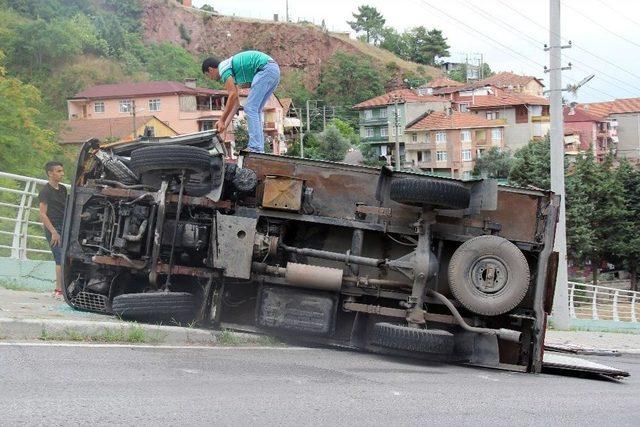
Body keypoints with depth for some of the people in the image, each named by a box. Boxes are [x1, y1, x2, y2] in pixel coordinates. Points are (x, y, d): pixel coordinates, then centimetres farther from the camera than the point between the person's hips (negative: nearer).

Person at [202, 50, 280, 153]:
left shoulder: (223, 67, -2)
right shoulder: (231, 71, 25)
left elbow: (233, 95, -11)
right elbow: (236, 102, 26)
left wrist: (222, 121, -6)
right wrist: (225, 124, 22)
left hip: (266, 69, -10)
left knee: (250, 108, -8)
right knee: (255, 110, 12)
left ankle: (255, 148, -13)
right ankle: (259, 148, 7)